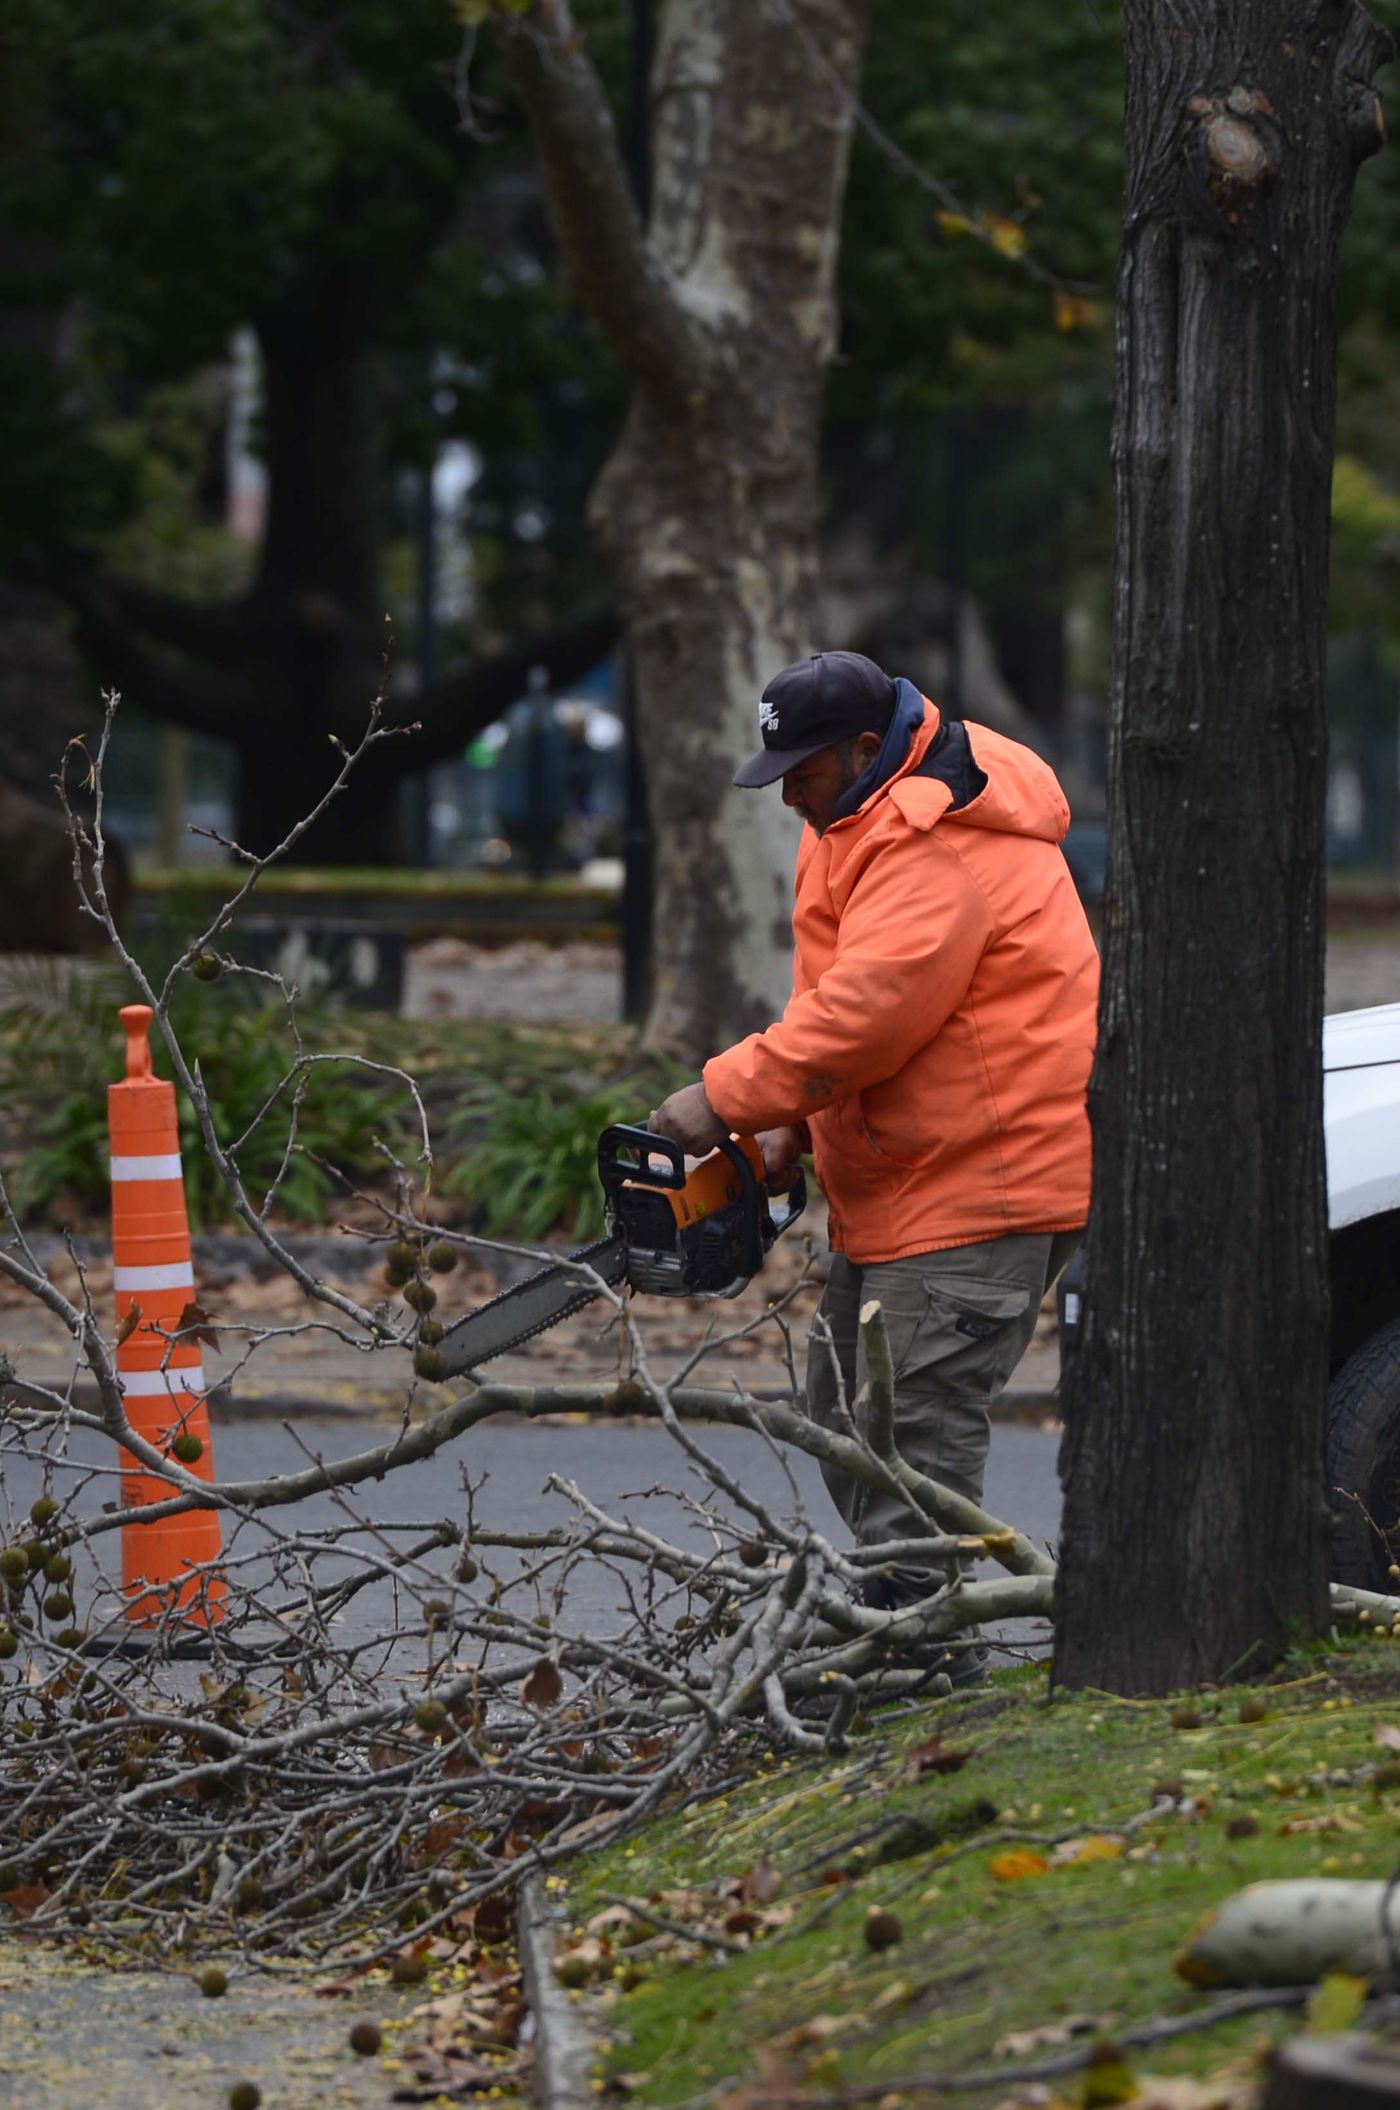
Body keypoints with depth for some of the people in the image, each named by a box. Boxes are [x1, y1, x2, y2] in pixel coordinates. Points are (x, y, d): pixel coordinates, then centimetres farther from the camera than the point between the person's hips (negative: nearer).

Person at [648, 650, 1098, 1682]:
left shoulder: (938, 844, -20)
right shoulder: (870, 821, 15)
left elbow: (869, 1007, -28)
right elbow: (843, 995, 20)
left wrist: (729, 1096, -22)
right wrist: (795, 1123, 8)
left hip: (981, 1182, -12)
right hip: (896, 1183, 12)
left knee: (918, 1430, -13)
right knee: (849, 1414, 14)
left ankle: (932, 1662, -11)